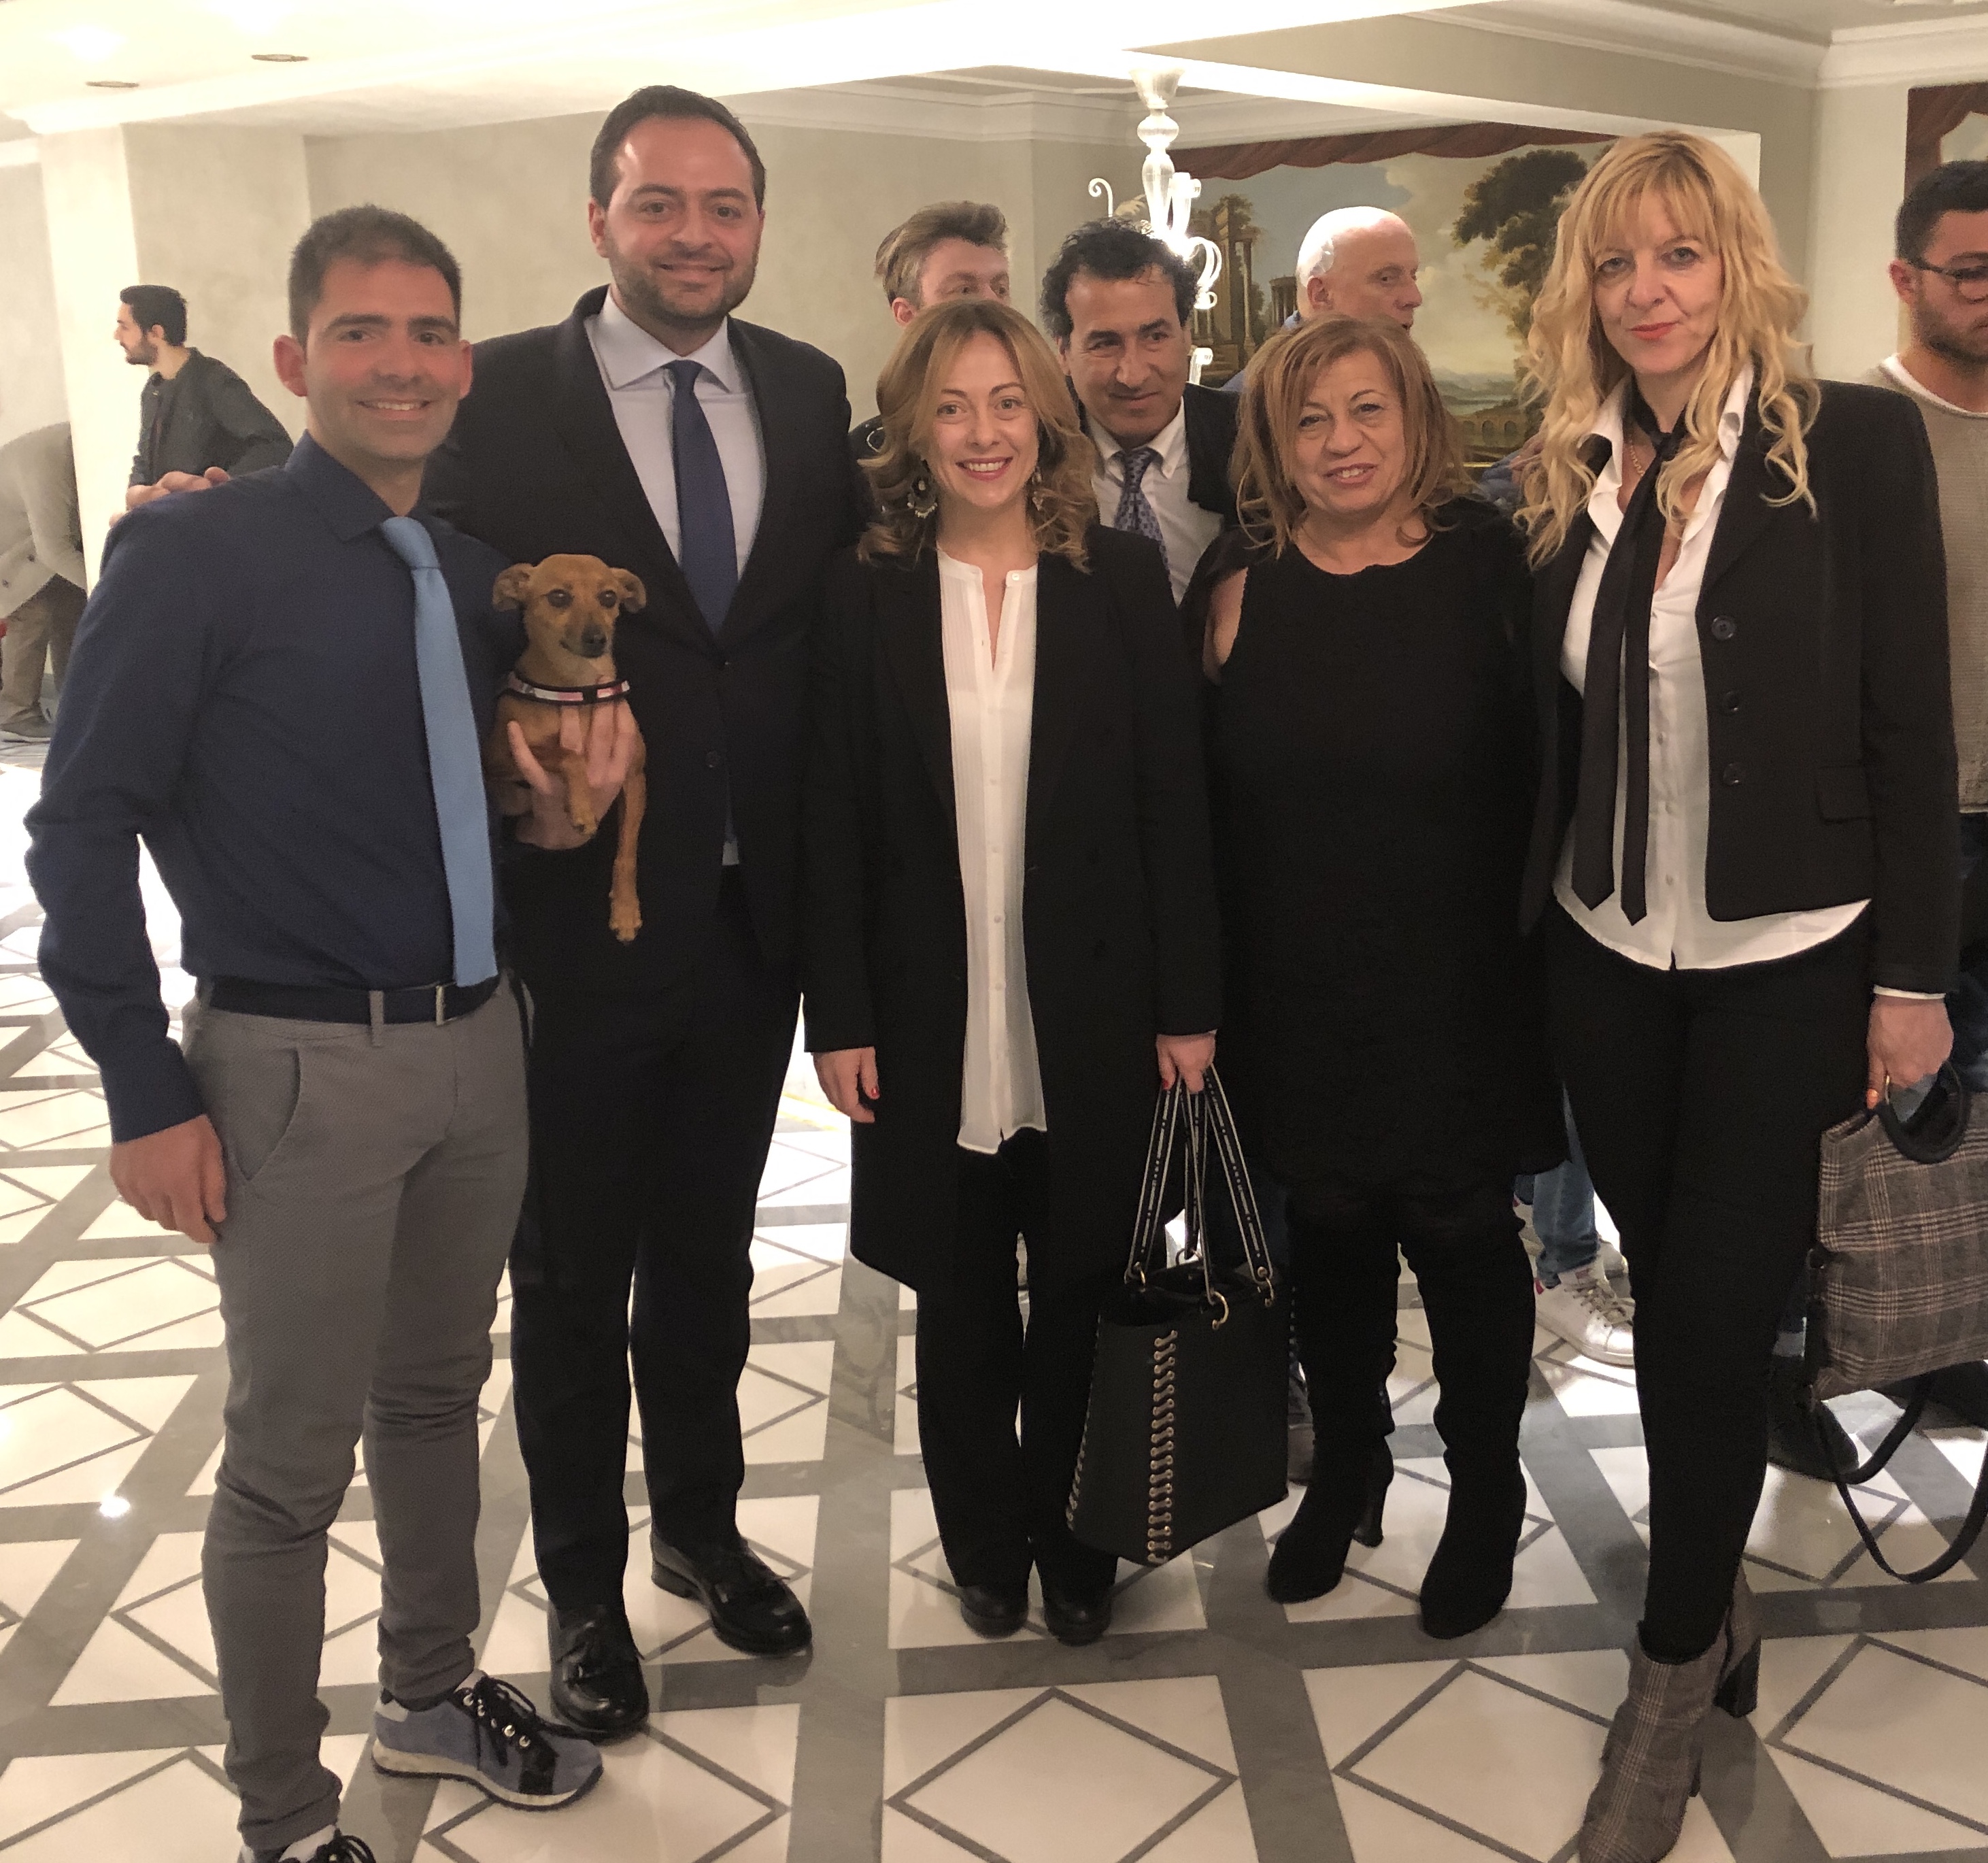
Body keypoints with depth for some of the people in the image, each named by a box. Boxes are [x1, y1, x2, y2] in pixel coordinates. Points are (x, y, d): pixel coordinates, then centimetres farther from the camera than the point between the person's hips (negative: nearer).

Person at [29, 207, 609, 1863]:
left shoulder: (472, 576, 7)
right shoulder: (194, 554, -11)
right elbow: (82, 826, -11)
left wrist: (565, 786, -1)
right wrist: (147, 1092, -13)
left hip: (477, 1042, 6)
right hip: (301, 1067, -6)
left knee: (438, 1396, 22)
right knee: (291, 1463, 5)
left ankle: (433, 1694, 44)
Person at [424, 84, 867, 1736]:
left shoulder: (810, 396, 2)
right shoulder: (499, 400, -11)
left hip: (753, 916, 4)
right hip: (576, 917, -3)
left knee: (709, 1248, 22)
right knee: (572, 1272, 14)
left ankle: (701, 1525, 45)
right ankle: (585, 1584, 36)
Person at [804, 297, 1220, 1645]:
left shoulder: (1123, 580, 0)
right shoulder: (868, 591, 0)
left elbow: (1175, 804, -1)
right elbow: (837, 821, -1)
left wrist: (1188, 1004, -3)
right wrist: (840, 1017, -5)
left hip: (1092, 1015, 0)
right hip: (931, 1017, 0)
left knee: (1081, 1295, 11)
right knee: (960, 1305, 12)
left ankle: (1074, 1545, 33)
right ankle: (985, 1546, 33)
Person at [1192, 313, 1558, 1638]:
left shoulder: (1487, 563, -7)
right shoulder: (1243, 585, -1)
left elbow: (1545, 769, -7)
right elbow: (1205, 795, -1)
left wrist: (1543, 941, -12)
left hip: (1457, 990, -2)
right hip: (1295, 989, 2)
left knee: (1462, 1231, 9)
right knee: (1332, 1227, 15)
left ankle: (1487, 1495, 31)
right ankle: (1345, 1468, 37)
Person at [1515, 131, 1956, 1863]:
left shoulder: (1857, 441, -9)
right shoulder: (1572, 477, 3)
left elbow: (1910, 722, -9)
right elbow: (1558, 726, 8)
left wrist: (1912, 975, -9)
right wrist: (1543, 927, 7)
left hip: (1785, 962, -4)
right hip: (1610, 959, 4)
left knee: (1713, 1317, 0)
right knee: (1671, 1301, 15)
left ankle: (1670, 1688, 19)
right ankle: (1715, 1604, 36)